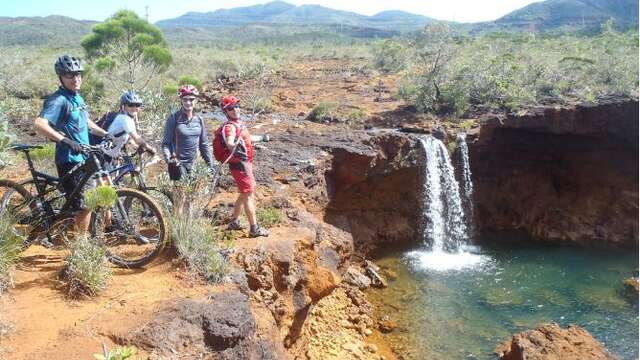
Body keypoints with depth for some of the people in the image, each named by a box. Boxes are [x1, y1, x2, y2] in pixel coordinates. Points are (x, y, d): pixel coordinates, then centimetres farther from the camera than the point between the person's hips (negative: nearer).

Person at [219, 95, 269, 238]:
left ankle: (234, 222, 30)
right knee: (248, 195, -6)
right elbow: (230, 145, -38)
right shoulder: (229, 127, -20)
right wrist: (236, 143, -57)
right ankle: (254, 229, -1)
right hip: (240, 164, -10)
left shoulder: (239, 123, 11)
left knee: (244, 194, 19)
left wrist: (261, 138, 38)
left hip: (246, 162, 10)